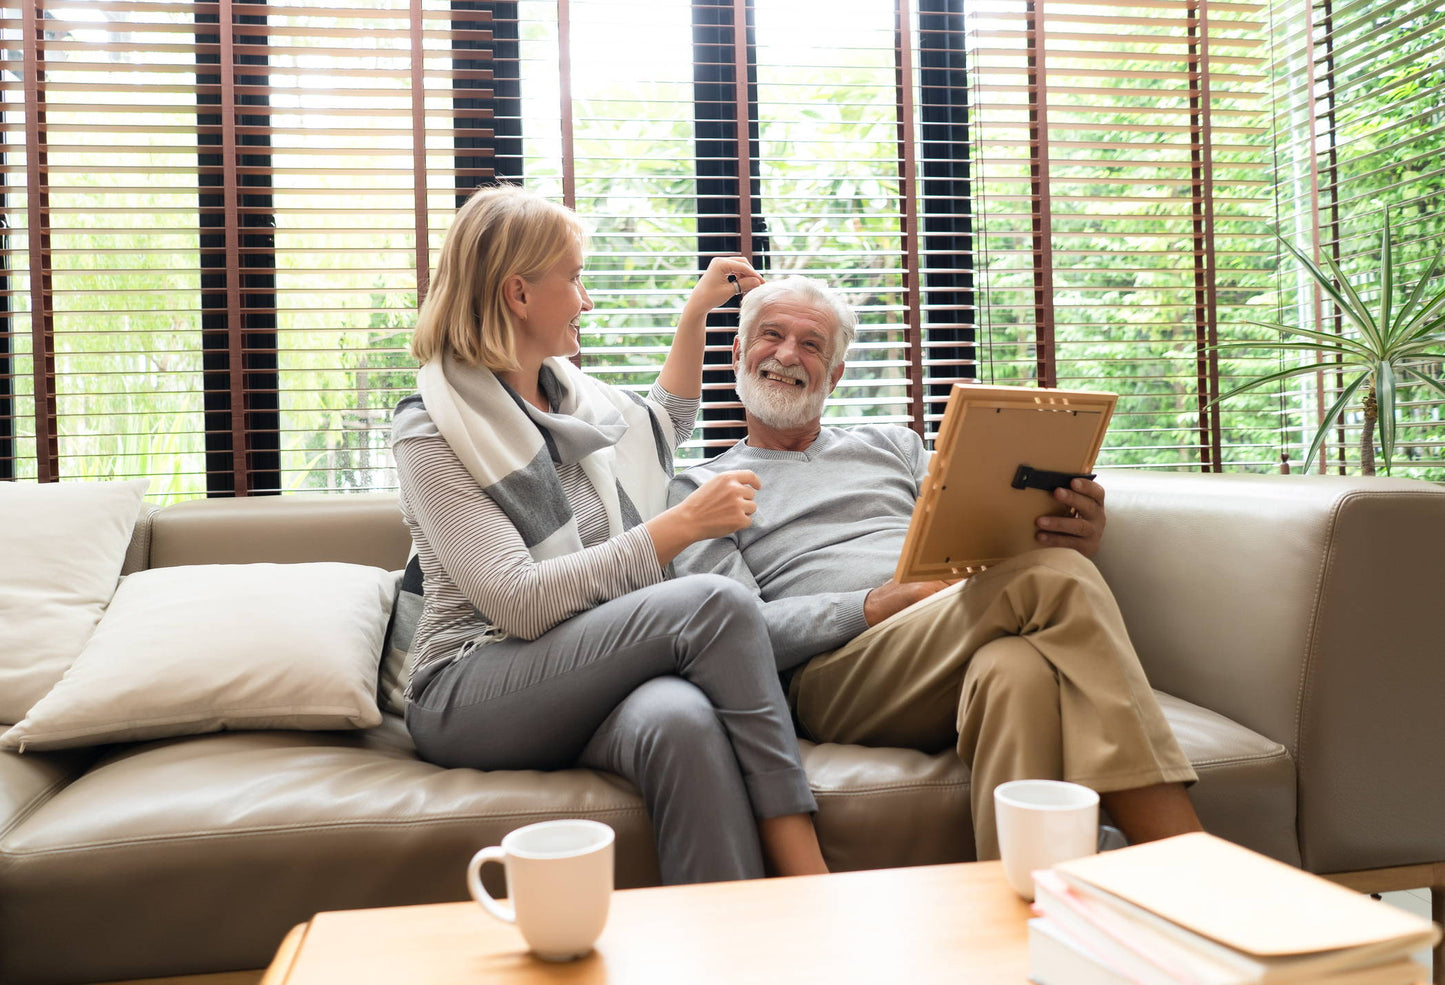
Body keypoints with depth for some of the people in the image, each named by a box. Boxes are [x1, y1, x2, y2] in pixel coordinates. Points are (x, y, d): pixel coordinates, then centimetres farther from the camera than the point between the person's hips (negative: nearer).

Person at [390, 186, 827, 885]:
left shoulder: (568, 389, 13)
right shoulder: (431, 432, -8)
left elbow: (661, 429, 36)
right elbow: (520, 604, -19)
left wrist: (696, 313, 29)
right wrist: (682, 524, -18)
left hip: (599, 680, 5)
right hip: (470, 695, -5)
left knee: (681, 719, -34)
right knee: (715, 602, -28)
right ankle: (805, 872, -24)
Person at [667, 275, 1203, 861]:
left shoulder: (892, 445, 31)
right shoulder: (701, 488, 19)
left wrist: (1072, 543, -6)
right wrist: (877, 607, -14)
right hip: (832, 674, -4)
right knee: (1053, 577, -29)